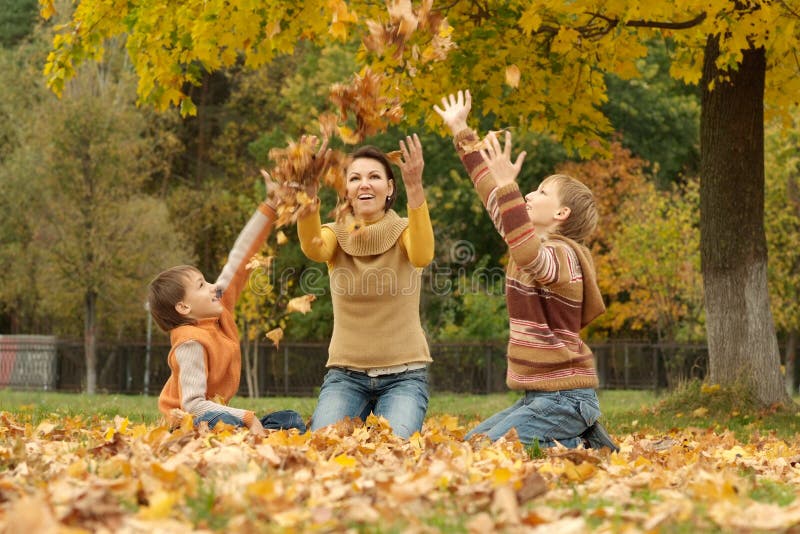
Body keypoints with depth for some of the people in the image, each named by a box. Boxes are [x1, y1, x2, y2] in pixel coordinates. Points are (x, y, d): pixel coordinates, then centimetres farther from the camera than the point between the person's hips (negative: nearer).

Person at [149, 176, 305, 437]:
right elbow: (192, 405, -27)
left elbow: (239, 260, 0)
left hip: (215, 413, 9)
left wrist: (270, 206, -4)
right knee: (227, 424, -41)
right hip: (189, 423, -9)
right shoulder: (191, 344, -22)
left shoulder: (221, 310, 0)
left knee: (292, 421, 1)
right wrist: (247, 417, -31)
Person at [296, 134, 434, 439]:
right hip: (346, 374, 2)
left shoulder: (404, 231, -3)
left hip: (403, 375, -1)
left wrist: (415, 188, -42)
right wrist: (308, 194, -44)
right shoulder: (336, 235, 1)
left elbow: (422, 255, -28)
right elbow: (313, 249, -24)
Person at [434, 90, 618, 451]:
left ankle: (583, 446, -6)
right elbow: (493, 200, 22)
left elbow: (529, 257, -40)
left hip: (565, 397, -10)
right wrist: (462, 134, 26)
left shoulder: (561, 255, -15)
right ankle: (577, 436, 11)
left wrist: (508, 186, -45)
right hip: (539, 395, 10)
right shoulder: (535, 243, 12)